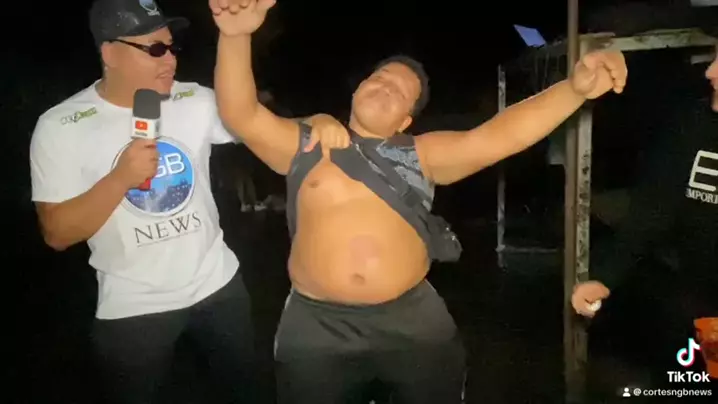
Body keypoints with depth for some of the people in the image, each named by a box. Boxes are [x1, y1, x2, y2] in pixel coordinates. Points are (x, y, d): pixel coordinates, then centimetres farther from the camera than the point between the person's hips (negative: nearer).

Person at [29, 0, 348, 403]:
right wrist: (120, 178, -25)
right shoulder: (60, 127, -11)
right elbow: (57, 234, -12)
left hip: (218, 284, 3)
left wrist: (314, 122, -26)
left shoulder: (196, 101, -5)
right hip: (132, 307, -2)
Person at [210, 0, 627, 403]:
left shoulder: (422, 153, 3)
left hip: (413, 321, 1)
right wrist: (236, 37, -24)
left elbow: (497, 137, -8)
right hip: (317, 327, 0)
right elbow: (241, 115, -8)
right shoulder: (305, 144, 4)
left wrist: (575, 89, -22)